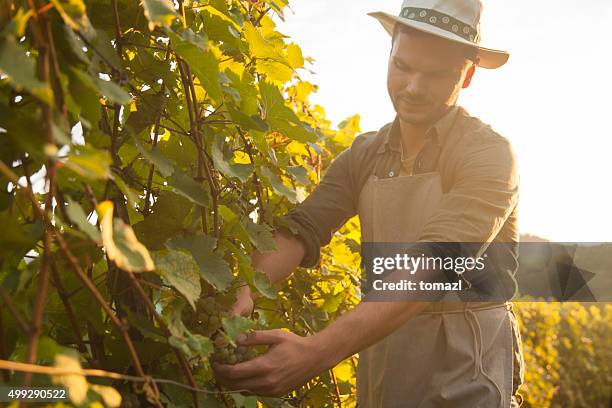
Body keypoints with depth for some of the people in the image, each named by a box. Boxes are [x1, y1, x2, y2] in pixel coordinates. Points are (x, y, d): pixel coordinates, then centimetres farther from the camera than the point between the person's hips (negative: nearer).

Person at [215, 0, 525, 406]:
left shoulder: (489, 154, -14)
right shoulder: (364, 156, 3)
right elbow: (301, 228, -10)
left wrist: (319, 351, -39)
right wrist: (246, 294, -31)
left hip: (464, 375, -5)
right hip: (380, 367, 5)